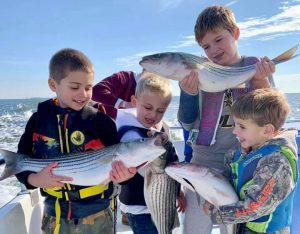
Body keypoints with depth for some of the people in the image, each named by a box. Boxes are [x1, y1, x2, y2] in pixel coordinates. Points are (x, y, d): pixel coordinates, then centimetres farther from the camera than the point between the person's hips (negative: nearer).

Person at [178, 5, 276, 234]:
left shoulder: (256, 67, -2)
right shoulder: (200, 73, 0)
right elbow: (187, 123, 0)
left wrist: (261, 81, -21)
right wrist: (188, 93, -18)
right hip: (201, 166, 2)